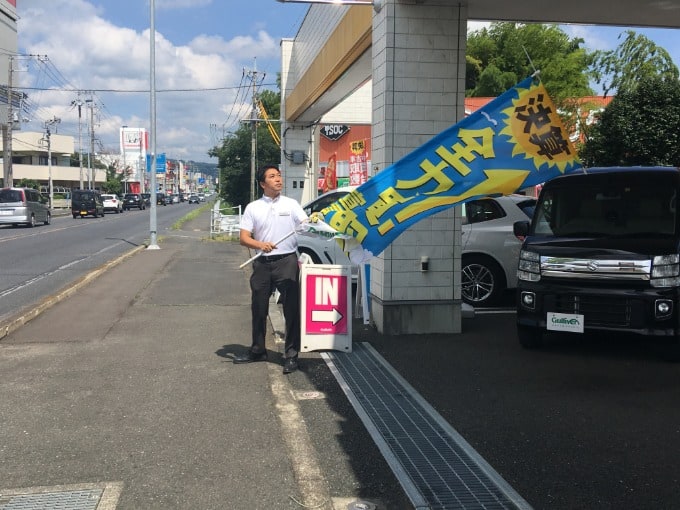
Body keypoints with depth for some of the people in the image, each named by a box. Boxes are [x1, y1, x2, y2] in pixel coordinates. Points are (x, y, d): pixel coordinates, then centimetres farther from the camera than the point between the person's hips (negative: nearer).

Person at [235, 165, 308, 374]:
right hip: (262, 263, 2)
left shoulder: (291, 204, 6)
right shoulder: (253, 207, 8)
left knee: (291, 309, -4)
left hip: (287, 261, -2)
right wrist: (261, 244, -17)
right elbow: (244, 238, 2)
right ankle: (257, 350, 27)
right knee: (258, 309, 11)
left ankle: (291, 355, 4)